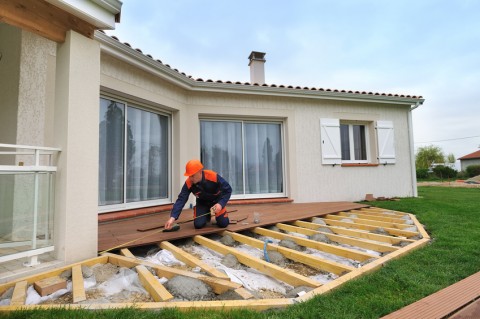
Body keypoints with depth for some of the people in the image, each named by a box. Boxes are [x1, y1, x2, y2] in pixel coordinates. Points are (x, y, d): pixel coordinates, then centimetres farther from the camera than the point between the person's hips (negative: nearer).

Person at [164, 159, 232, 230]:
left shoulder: (213, 176, -36)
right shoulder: (188, 183, -28)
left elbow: (228, 190, -24)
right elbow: (181, 200, -29)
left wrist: (221, 204, -36)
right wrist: (172, 217, -40)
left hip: (217, 201, -2)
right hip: (202, 202, 2)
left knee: (223, 224, -13)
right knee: (198, 224, -14)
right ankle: (207, 215, 21)